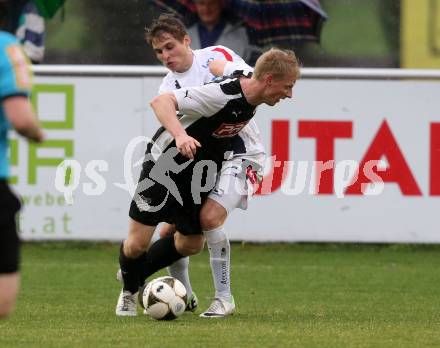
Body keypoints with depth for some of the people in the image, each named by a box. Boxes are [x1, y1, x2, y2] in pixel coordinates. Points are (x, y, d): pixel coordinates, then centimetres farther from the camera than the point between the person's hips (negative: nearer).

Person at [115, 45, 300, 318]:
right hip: (165, 163, -8)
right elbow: (161, 101, -37)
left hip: (198, 173, 8)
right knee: (138, 242, -7)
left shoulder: (251, 95, -6)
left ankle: (138, 274, 35)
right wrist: (180, 135, -52)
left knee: (192, 243, 10)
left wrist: (242, 162, 15)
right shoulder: (222, 94, -32)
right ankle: (129, 291, 24)